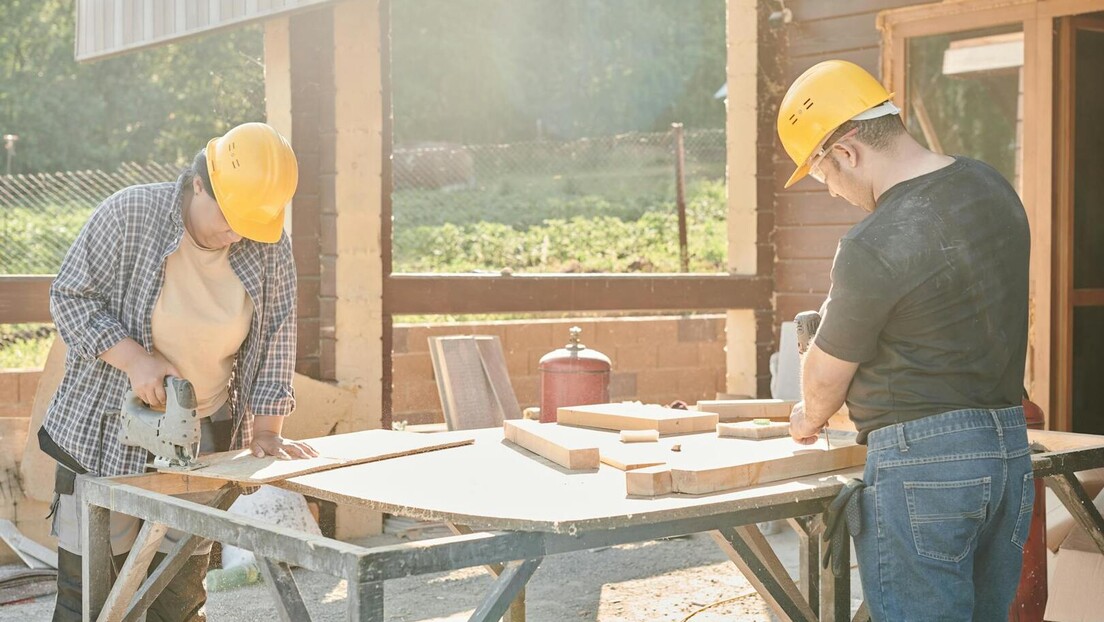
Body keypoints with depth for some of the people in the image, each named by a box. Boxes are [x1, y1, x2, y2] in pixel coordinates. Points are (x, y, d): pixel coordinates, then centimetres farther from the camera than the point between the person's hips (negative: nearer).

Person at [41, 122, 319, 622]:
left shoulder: (269, 245, -6)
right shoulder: (129, 215, -15)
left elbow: (276, 335, 0)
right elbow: (69, 297, -9)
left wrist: (266, 430, -5)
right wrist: (135, 358, -22)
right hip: (106, 430, -2)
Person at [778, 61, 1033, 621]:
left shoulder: (873, 247, -20)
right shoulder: (991, 186, 6)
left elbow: (825, 378, -5)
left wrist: (807, 420, 16)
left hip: (922, 460, -9)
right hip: (1010, 447, 9)